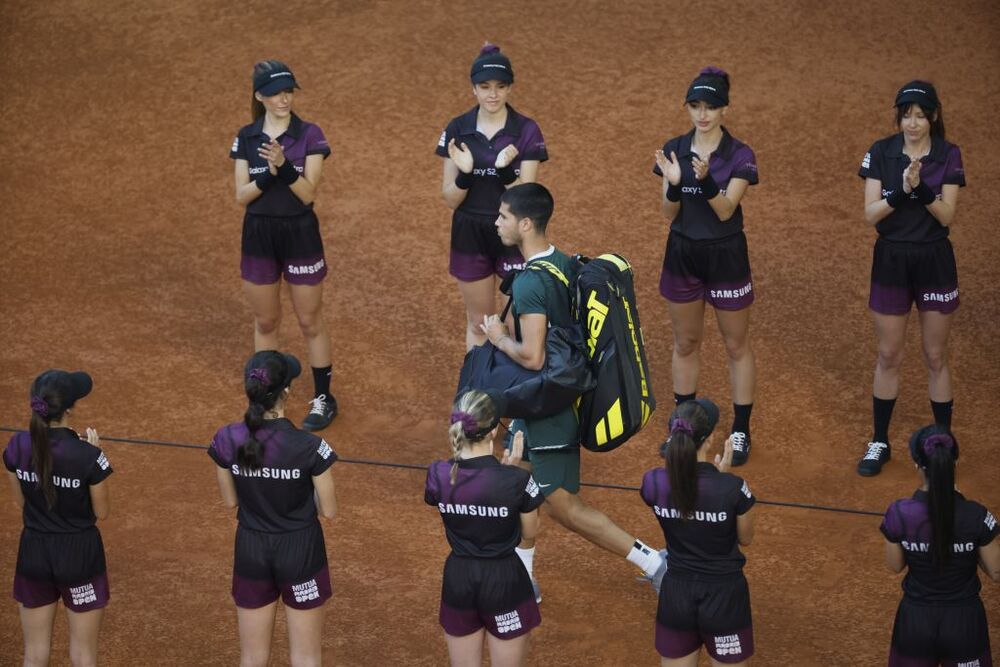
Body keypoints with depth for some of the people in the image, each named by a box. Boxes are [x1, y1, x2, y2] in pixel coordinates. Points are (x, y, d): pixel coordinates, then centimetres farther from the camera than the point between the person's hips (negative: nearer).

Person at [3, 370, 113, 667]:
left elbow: (21, 500, 6)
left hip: (34, 553, 3)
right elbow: (102, 512, -8)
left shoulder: (18, 446, -10)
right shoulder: (88, 456, -22)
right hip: (79, 554, -3)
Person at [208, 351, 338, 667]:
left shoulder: (227, 441, -13)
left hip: (251, 550, 3)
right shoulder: (309, 447, -23)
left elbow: (230, 501, 2)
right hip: (300, 552, -3)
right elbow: (328, 510, -10)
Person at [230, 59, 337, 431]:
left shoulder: (309, 135, -8)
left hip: (300, 233, -3)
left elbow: (308, 193, -13)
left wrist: (284, 165, -29)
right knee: (265, 322, 13)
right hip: (258, 235, 3)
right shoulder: (246, 138, 0)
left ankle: (323, 399, 17)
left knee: (310, 322, 5)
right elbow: (241, 195, -4)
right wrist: (269, 174, -21)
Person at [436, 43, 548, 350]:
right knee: (477, 324, 14)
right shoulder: (457, 129, -5)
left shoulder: (526, 131, -10)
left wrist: (504, 170, -32)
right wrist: (464, 174, -24)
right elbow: (450, 199, -3)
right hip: (470, 235, 2)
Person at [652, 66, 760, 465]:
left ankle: (741, 432, 18)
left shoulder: (739, 156, -12)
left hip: (726, 256, -3)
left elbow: (726, 210, -21)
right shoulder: (674, 150, -3)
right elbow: (669, 214, -4)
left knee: (736, 346, 7)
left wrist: (705, 178, -37)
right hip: (682, 254, 3)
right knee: (685, 344, 15)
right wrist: (673, 184, -25)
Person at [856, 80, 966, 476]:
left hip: (934, 261, -1)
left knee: (936, 357, 7)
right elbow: (870, 215, -9)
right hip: (891, 261, 1)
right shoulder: (881, 153, -5)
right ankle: (879, 443, 19)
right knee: (888, 356, 8)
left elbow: (946, 215, -12)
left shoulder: (948, 156, -6)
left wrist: (921, 189, -29)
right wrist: (900, 191, -26)